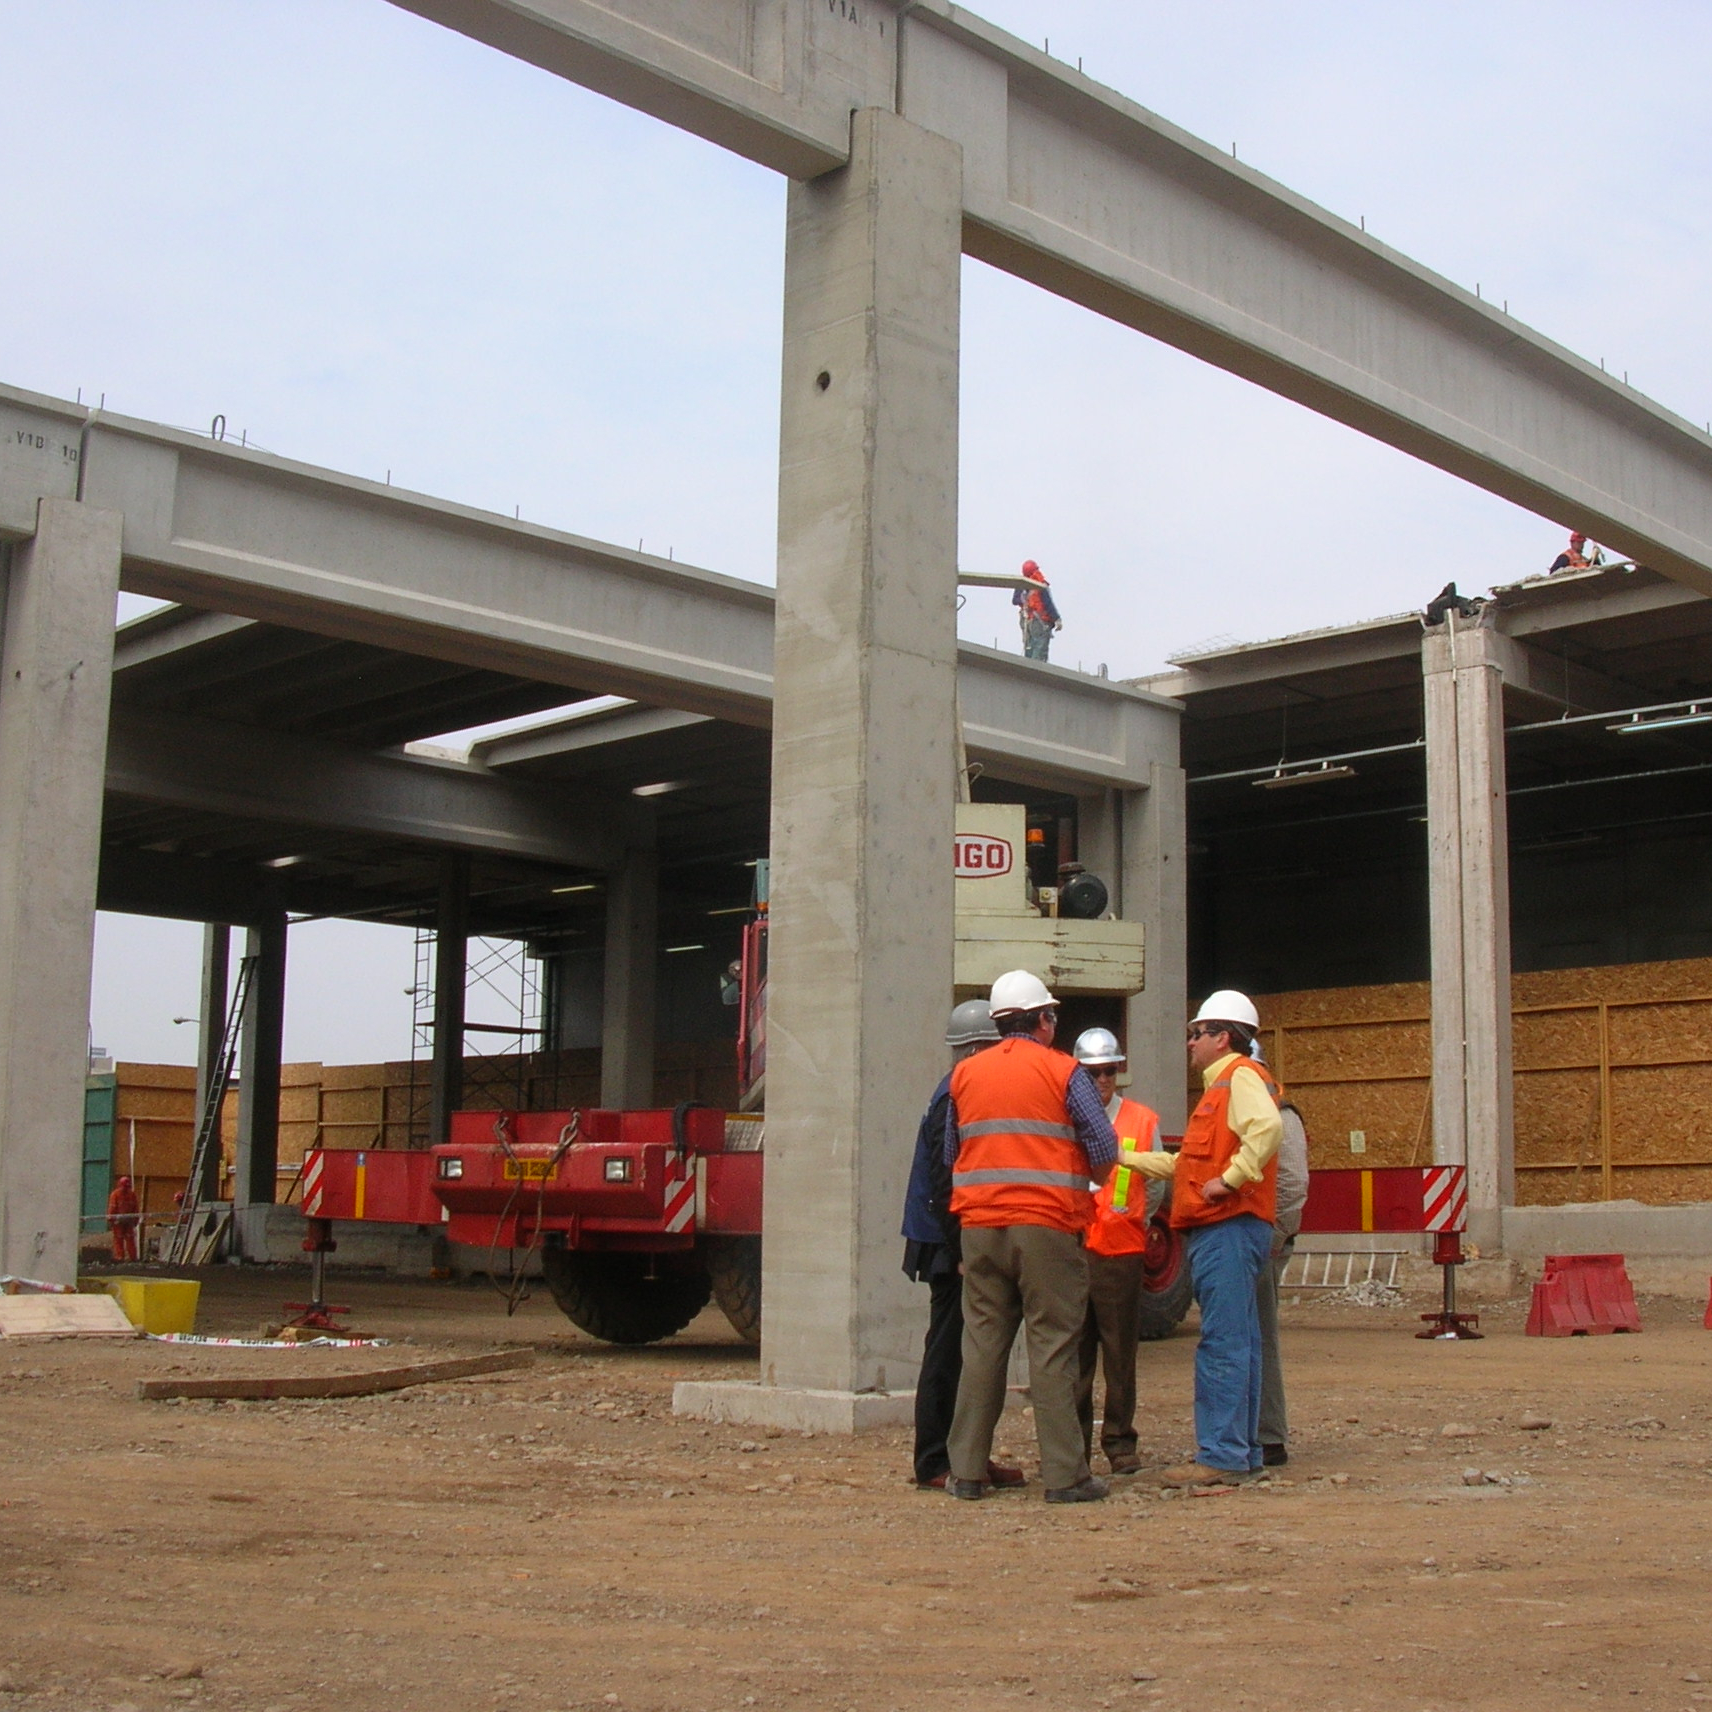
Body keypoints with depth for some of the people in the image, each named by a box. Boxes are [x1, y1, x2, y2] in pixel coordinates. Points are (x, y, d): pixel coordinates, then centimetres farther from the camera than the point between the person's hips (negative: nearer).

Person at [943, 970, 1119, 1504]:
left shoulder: (965, 1074, 11)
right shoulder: (1062, 1072, -2)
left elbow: (950, 1153, 14)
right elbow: (1103, 1148, -5)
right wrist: (1087, 1179, 13)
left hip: (979, 1225, 4)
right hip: (1047, 1225, -4)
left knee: (981, 1345, 8)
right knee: (1053, 1347, -1)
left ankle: (966, 1471, 10)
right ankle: (1064, 1475, -1)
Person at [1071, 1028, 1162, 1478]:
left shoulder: (1143, 1120, 7)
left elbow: (1157, 1184, 13)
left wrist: (1135, 1222, 9)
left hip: (1121, 1251, 0)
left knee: (1120, 1354, 4)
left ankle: (1120, 1442, 13)